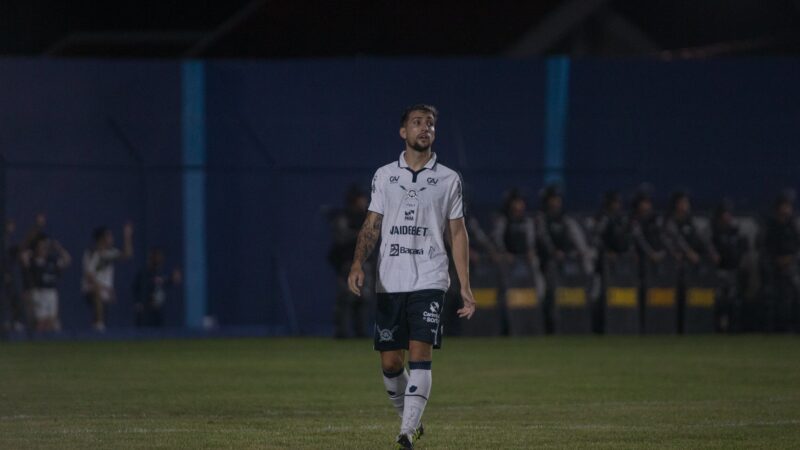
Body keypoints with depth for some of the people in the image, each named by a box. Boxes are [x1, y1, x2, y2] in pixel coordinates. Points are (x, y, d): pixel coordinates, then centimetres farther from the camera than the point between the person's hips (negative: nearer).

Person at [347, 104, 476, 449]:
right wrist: (358, 264, -9)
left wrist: (465, 286, 2)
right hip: (389, 283, 2)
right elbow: (371, 226, 9)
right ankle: (411, 419, 25)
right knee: (390, 363, 2)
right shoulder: (384, 176, 9)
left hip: (429, 281, -2)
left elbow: (458, 233, 8)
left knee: (420, 355, -16)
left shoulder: (448, 179, 6)